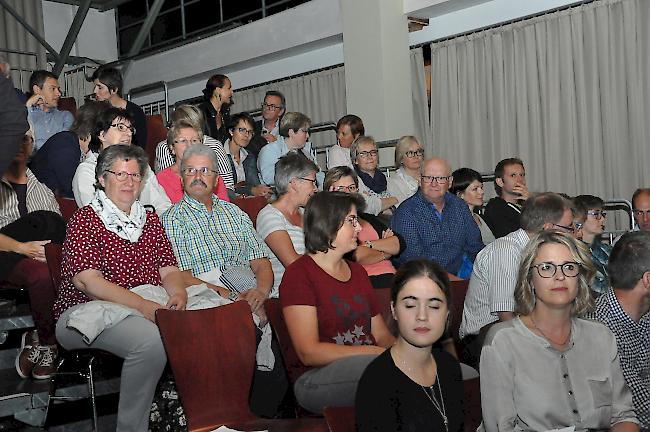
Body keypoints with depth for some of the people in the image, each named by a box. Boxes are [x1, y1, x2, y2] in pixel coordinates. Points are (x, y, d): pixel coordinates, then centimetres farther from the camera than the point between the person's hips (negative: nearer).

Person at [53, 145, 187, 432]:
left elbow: (168, 269, 12)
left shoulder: (149, 220, 18)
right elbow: (87, 281, -13)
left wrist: (178, 293, -14)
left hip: (149, 308, 5)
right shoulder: (84, 220, -1)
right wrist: (142, 305, -23)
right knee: (151, 340, -34)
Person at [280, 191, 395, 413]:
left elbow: (382, 334, 18)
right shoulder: (299, 274, -4)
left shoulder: (357, 271, 21)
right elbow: (308, 352, -13)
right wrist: (376, 352, -16)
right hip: (318, 378, -7)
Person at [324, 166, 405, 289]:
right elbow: (356, 255, -11)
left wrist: (368, 244, -3)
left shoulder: (369, 219, 26)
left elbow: (399, 244, 14)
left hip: (390, 278, 6)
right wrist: (384, 253, 7)